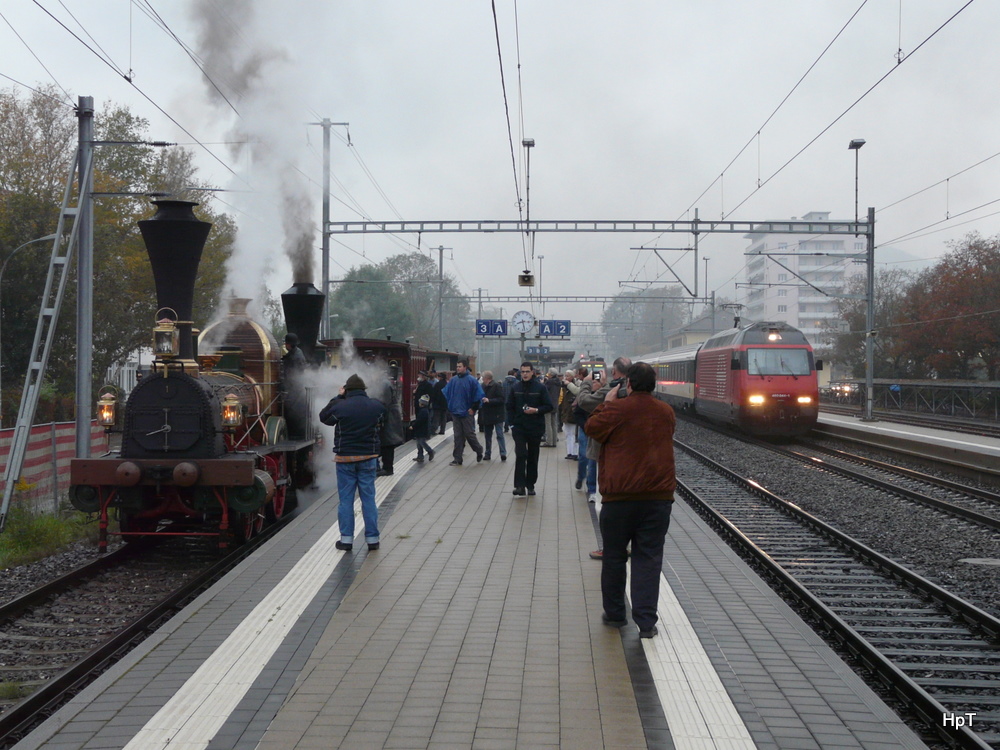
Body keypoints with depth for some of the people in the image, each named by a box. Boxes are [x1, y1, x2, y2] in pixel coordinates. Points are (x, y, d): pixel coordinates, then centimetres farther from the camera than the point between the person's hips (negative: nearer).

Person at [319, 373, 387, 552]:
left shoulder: (340, 407, -12)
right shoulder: (376, 406, -2)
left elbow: (323, 417, 6)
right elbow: (381, 423, 17)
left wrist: (338, 397, 9)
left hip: (345, 458, -2)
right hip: (368, 457, 2)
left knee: (346, 499, 6)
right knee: (368, 498, 7)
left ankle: (346, 539, 7)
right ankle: (372, 539, 9)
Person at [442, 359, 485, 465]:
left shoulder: (472, 380, -8)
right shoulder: (453, 380, 6)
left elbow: (479, 395, -9)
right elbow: (445, 393, 12)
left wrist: (473, 408, -10)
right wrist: (450, 406, 6)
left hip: (467, 413, -4)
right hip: (455, 413, 4)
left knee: (470, 434, 2)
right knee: (458, 436, 6)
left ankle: (479, 451, 26)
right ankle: (457, 459, 9)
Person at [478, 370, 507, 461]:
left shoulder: (497, 386, -12)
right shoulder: (483, 386, 8)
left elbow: (502, 400, -18)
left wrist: (489, 401, -23)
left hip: (497, 415, -7)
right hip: (487, 415, 7)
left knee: (500, 435, -7)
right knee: (487, 436, 12)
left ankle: (503, 453, -8)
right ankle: (487, 454, 19)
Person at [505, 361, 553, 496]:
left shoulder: (540, 388, -2)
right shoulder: (515, 388, 4)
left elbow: (549, 406, 0)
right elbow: (510, 407, 9)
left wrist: (536, 410, -16)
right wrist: (511, 423, 0)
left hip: (535, 429, 0)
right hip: (519, 428, 0)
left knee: (533, 457, 8)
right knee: (520, 455, -11)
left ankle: (530, 485, 18)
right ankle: (520, 485, -12)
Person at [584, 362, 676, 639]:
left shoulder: (617, 409, -10)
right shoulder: (666, 412, 7)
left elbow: (592, 428, 2)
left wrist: (607, 402, 11)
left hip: (620, 496, -3)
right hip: (659, 495, 3)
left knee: (614, 556, 12)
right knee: (649, 558, 4)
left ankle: (614, 614, 21)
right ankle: (646, 621, 0)